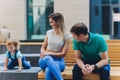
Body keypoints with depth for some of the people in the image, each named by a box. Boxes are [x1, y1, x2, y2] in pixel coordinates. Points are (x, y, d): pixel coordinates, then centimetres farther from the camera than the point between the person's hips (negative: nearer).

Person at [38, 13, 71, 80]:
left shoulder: (66, 36, -3)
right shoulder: (49, 32, 9)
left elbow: (63, 54, -6)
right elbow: (43, 47, 14)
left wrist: (49, 53, -15)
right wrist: (43, 53, -10)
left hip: (59, 61, -2)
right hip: (46, 60, 2)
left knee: (48, 70, -40)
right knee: (47, 58, -39)